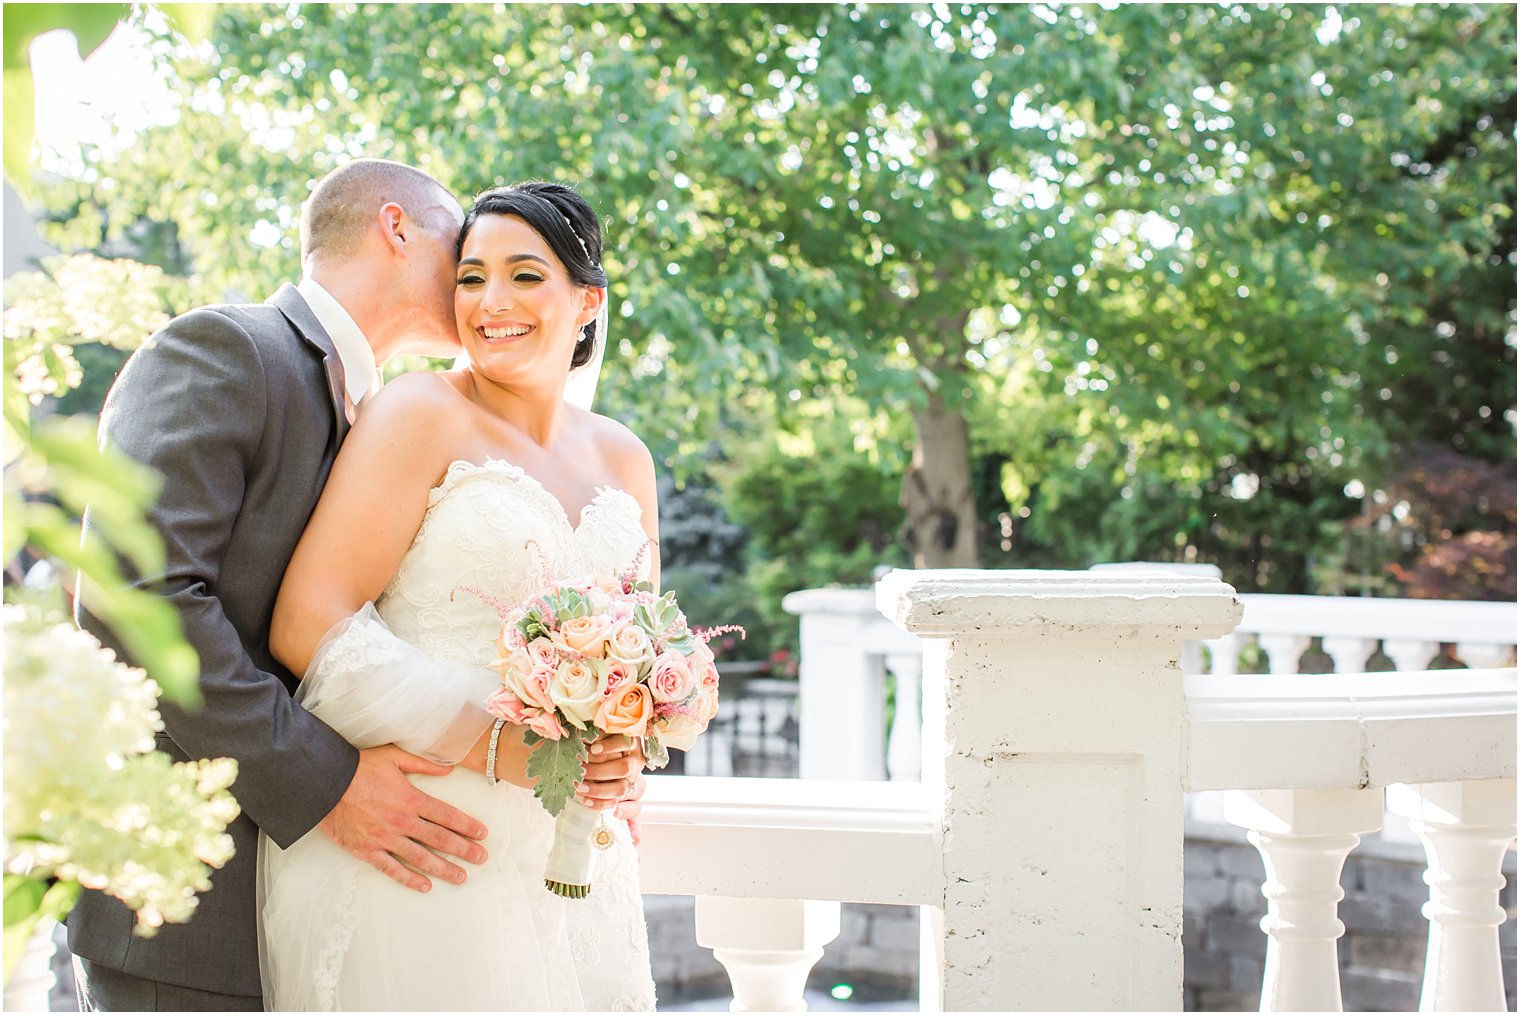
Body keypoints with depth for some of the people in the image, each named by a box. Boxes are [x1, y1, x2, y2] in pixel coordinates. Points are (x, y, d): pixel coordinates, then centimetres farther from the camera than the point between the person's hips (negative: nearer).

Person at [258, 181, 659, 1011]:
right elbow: (307, 623, -14)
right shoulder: (420, 414, -6)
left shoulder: (622, 459, 13)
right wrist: (497, 745, -20)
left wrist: (626, 751, -4)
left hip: (563, 853, 6)